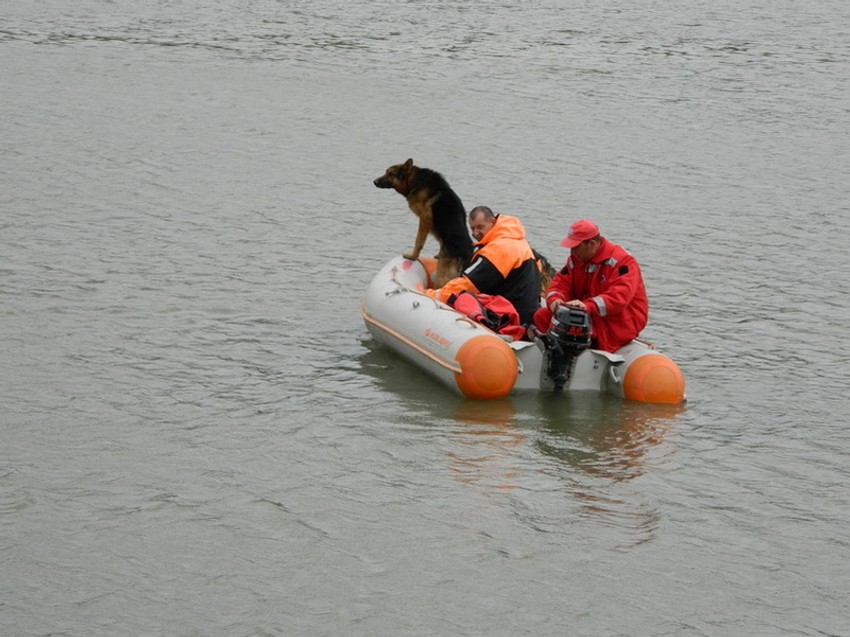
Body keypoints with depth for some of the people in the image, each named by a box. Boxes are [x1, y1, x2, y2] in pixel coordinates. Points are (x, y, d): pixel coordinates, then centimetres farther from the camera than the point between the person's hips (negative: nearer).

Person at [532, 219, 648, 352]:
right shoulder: (576, 260, 9)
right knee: (541, 316, -6)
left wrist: (587, 306, -40)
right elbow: (559, 284, 7)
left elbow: (620, 297, -27)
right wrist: (555, 300, -19)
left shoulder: (621, 261, -14)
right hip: (588, 315, 8)